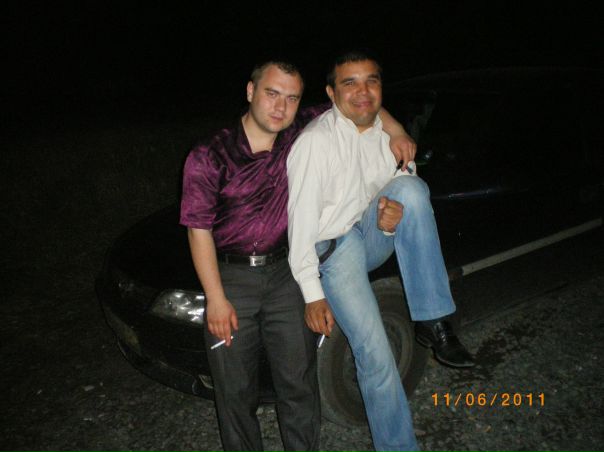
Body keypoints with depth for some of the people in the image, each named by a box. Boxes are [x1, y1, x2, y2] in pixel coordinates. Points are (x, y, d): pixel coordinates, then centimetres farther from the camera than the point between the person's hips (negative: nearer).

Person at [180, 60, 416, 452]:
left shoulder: (303, 133, -4)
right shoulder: (208, 158, -12)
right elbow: (200, 231, -9)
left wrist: (398, 132, -8)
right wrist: (216, 300, -11)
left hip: (286, 273, 2)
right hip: (230, 277, -1)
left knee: (299, 384, 11)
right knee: (236, 390, 9)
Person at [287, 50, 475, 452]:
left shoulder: (388, 133, 3)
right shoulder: (316, 140, -17)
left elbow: (406, 197, 10)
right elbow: (301, 218, -18)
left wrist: (395, 213, -17)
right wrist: (313, 294, -17)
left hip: (374, 236, 5)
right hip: (335, 249, -5)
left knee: (411, 186, -25)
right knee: (376, 356, -14)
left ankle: (433, 323, -21)